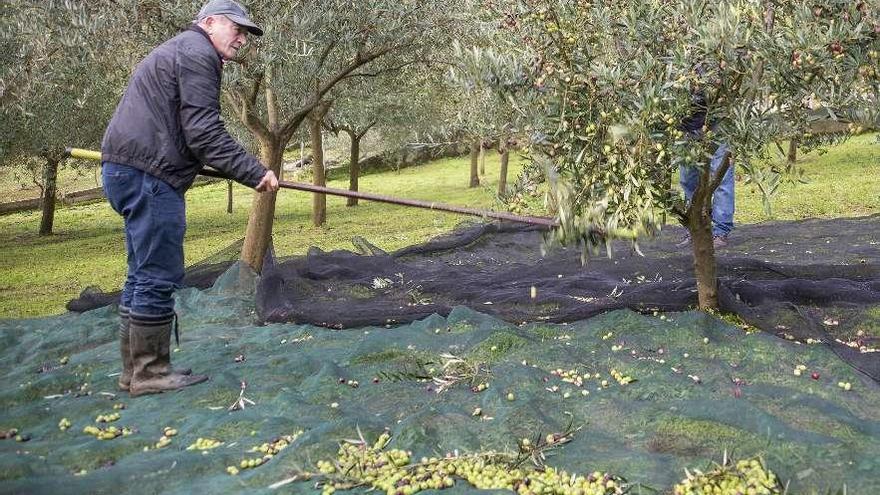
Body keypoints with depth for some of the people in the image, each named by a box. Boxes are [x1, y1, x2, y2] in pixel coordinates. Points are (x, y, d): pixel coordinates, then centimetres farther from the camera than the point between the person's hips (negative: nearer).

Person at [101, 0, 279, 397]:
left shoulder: (179, 50, 26)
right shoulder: (198, 53, -8)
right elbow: (204, 133, -17)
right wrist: (254, 172, -15)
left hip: (126, 171, 11)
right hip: (147, 174, -11)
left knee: (143, 276, 13)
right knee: (158, 277, -6)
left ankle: (135, 371, 19)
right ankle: (149, 374, 1)